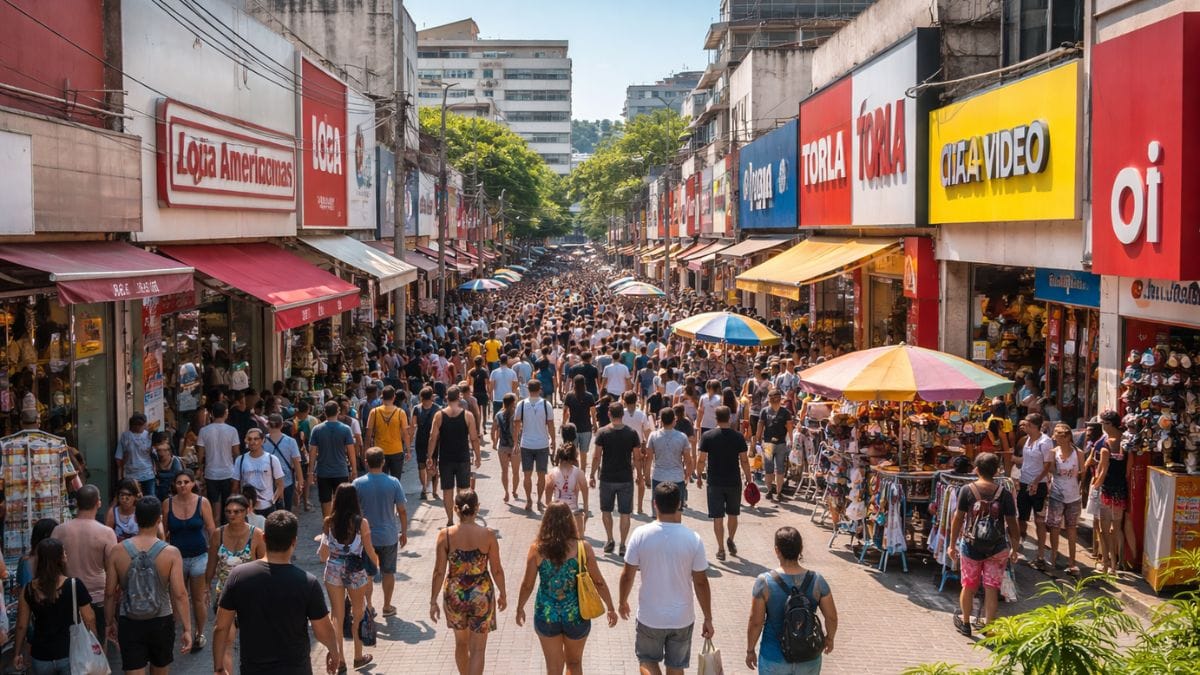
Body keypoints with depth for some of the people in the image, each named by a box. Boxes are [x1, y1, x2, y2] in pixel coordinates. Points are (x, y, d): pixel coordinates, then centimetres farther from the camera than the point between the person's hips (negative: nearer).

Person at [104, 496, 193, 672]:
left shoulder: (117, 551, -7)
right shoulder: (171, 553, -12)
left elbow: (110, 593, -2)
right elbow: (179, 594, -15)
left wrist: (110, 622, 13)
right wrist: (187, 629, -9)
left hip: (130, 624, 0)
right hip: (161, 623, 0)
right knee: (160, 670, 22)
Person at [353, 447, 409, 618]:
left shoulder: (358, 483, -12)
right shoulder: (393, 482, -11)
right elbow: (402, 510, -7)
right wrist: (404, 532, 6)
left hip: (366, 536, 0)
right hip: (389, 536, 1)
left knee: (367, 574, 15)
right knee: (388, 572, 16)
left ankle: (368, 607, 19)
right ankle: (387, 607, 25)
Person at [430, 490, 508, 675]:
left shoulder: (445, 535, -10)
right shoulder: (488, 535, -12)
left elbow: (439, 572, -8)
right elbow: (497, 570, -4)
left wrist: (433, 601, 2)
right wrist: (503, 594, 12)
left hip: (454, 595, 2)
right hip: (481, 596, -2)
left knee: (461, 643, 23)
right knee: (478, 649, 6)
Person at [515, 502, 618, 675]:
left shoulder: (537, 549, -11)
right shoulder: (583, 547, -12)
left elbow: (527, 585, -4)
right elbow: (598, 582, -5)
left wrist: (520, 608, 14)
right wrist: (611, 608, 8)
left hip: (546, 616, 0)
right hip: (576, 616, 0)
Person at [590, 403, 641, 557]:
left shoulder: (603, 433, -8)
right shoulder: (632, 433, -5)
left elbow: (596, 456, -8)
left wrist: (592, 476, 2)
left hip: (607, 478, 0)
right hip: (626, 478, 0)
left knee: (606, 510, 18)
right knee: (625, 513, 7)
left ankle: (609, 541, 19)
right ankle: (623, 545, 6)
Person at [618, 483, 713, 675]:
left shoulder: (641, 535, -14)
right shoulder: (693, 539, -14)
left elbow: (627, 575, -6)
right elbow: (701, 582, -8)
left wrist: (623, 602, 13)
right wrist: (708, 619, 3)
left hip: (650, 617, 0)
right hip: (682, 618, 1)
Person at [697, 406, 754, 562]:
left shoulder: (707, 436, -8)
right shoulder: (738, 437, -6)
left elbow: (701, 460, -6)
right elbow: (744, 461, -4)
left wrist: (699, 476, 8)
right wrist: (749, 479, 6)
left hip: (715, 483, -1)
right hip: (734, 482, 1)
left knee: (718, 517, 4)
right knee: (733, 514, 20)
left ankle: (721, 549, 6)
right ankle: (731, 541, 33)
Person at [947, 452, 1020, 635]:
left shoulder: (967, 490, -9)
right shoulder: (1004, 494, -9)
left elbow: (958, 519, -5)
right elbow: (1012, 524, -4)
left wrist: (952, 544, 6)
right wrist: (1015, 548, 9)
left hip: (970, 546, 0)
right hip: (997, 549, 0)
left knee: (969, 586, 16)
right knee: (991, 589, 7)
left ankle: (965, 623, 32)